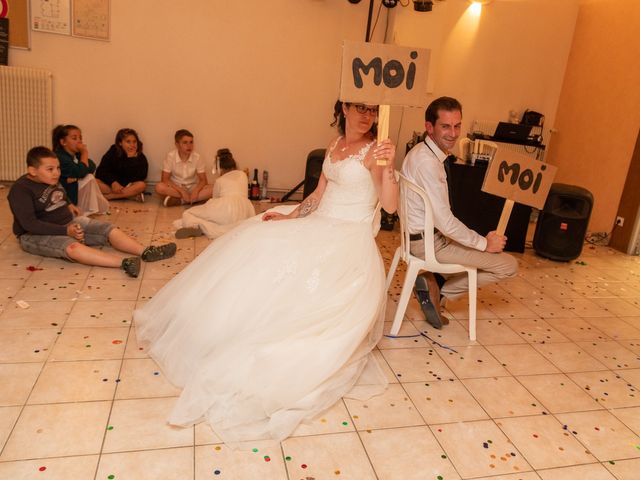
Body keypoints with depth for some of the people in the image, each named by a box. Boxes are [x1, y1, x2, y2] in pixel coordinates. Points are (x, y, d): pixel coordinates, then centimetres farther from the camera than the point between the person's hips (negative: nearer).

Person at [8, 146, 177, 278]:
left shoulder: (53, 180, 8)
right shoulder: (20, 189, -16)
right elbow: (29, 223, -25)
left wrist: (69, 206, 10)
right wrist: (66, 231, -30)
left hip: (69, 223, 8)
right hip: (36, 235, -8)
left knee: (109, 229, -12)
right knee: (71, 246, -38)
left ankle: (145, 252, -29)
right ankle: (124, 263, -56)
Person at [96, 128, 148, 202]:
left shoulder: (141, 158, -7)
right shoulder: (113, 152, -3)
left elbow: (140, 177, -21)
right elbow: (101, 171, -10)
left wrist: (132, 159, -28)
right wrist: (113, 182, -27)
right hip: (110, 184, 1)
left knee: (141, 185, -31)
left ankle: (106, 196, -26)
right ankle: (132, 195, -29)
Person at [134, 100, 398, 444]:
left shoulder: (373, 151, -8)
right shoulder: (334, 146, 13)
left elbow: (390, 206, -19)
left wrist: (387, 167, -32)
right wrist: (290, 216, 4)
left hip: (349, 241, -7)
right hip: (317, 226, 7)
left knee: (292, 278, -26)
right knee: (252, 251, -4)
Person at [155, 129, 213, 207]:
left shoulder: (197, 157, -10)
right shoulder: (170, 156, -13)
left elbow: (203, 180, -8)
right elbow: (165, 179, -14)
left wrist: (196, 191, -29)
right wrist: (181, 191, -26)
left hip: (192, 188, 1)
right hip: (175, 188, -1)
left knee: (212, 189, -26)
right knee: (159, 187, -32)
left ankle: (177, 200, -24)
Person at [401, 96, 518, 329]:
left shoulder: (422, 152, 9)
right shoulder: (427, 162, -23)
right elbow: (445, 222, -26)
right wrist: (485, 243, -13)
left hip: (421, 235, 10)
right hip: (430, 243, -10)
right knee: (509, 265, -3)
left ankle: (435, 283, 12)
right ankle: (438, 288, 0)